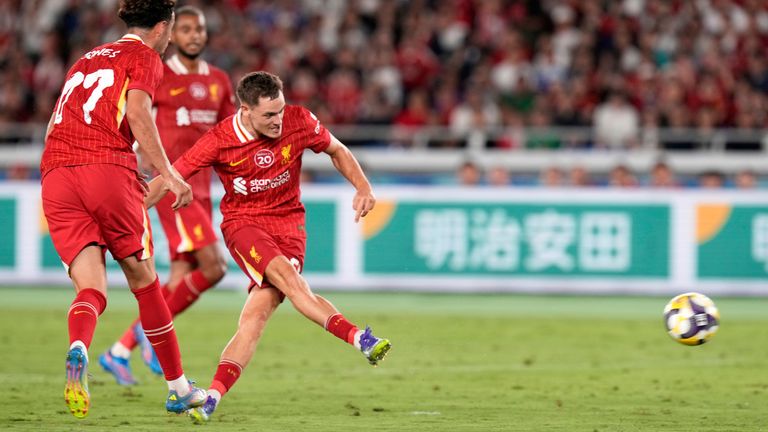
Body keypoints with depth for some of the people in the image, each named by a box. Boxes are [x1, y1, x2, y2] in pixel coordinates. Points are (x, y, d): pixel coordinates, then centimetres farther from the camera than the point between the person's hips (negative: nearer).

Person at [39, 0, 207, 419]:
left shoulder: (86, 60, 29)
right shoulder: (144, 56, 10)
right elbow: (137, 112, -9)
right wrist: (167, 174, -9)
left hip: (54, 173, 5)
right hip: (108, 167, -5)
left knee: (91, 287, -3)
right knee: (143, 278, 9)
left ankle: (77, 350, -36)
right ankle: (178, 388, 17)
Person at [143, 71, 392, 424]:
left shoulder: (299, 121, -8)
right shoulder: (219, 141, -14)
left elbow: (337, 150, 11)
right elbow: (168, 179, -7)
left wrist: (363, 188, -2)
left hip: (288, 222, 2)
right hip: (243, 222, -2)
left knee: (258, 310, -18)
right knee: (286, 275, -32)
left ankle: (213, 397, -21)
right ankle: (359, 338, -36)